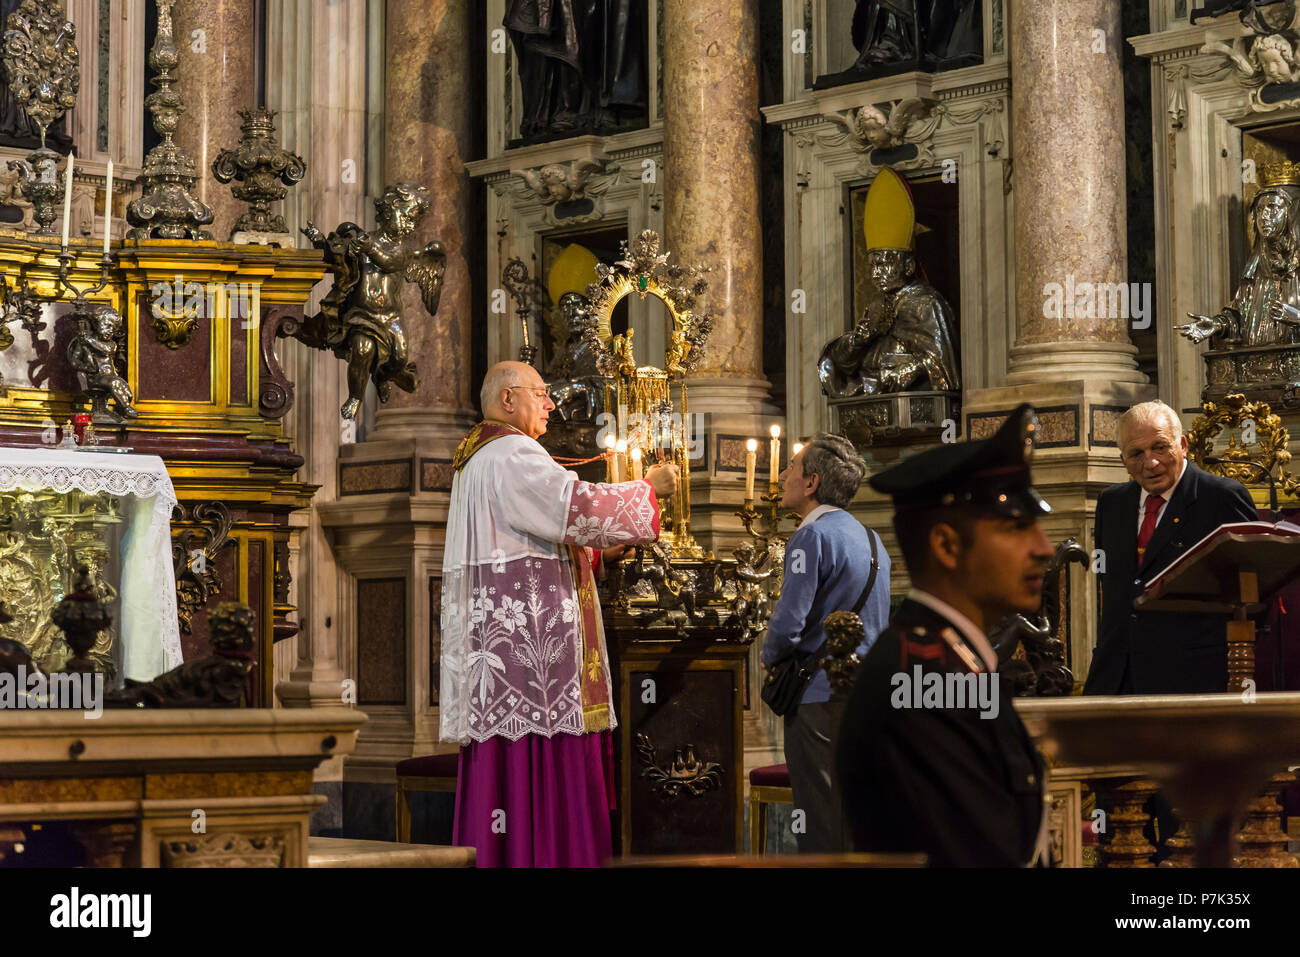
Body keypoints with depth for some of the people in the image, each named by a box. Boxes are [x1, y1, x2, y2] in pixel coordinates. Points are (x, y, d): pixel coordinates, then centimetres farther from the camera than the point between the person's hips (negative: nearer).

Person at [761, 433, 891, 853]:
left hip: (820, 696, -8)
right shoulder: (869, 537, 13)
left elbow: (789, 621, -20)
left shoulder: (813, 537, -14)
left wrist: (770, 658, -1)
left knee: (820, 821, -4)